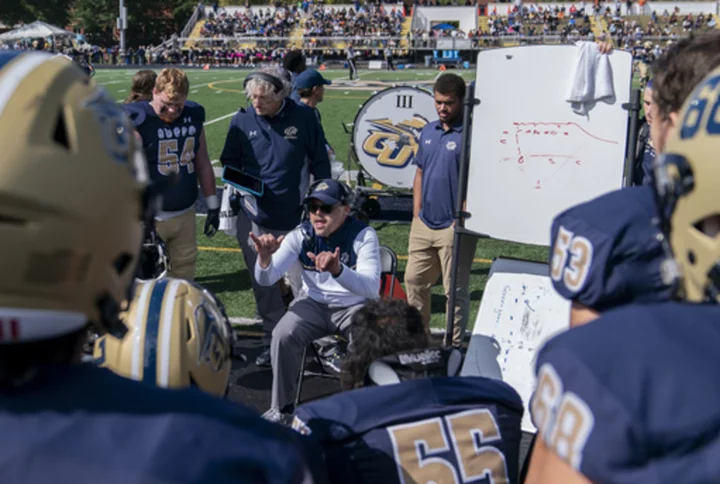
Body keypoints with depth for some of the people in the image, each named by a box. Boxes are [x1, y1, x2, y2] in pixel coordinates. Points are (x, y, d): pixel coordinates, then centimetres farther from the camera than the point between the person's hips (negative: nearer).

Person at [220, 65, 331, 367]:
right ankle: (274, 340, 27)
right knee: (263, 285, 12)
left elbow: (320, 163, 2)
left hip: (294, 219, -3)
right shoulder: (241, 121, 0)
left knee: (304, 284, -1)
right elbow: (229, 161, 12)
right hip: (253, 217, 3)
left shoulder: (303, 118, -5)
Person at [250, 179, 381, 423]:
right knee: (283, 336, -23)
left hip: (356, 306, -2)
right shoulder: (301, 235, -10)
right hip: (314, 303, 3)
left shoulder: (363, 235, -19)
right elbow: (266, 279, -17)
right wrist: (265, 257, -41)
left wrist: (337, 270, -55)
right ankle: (281, 409, -1)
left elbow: (371, 288, -35)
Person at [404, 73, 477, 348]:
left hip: (453, 227, -7)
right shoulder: (428, 131, 11)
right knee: (414, 281, 16)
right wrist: (417, 213, 11)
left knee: (455, 290, 4)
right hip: (424, 224, 7)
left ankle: (454, 346, 17)